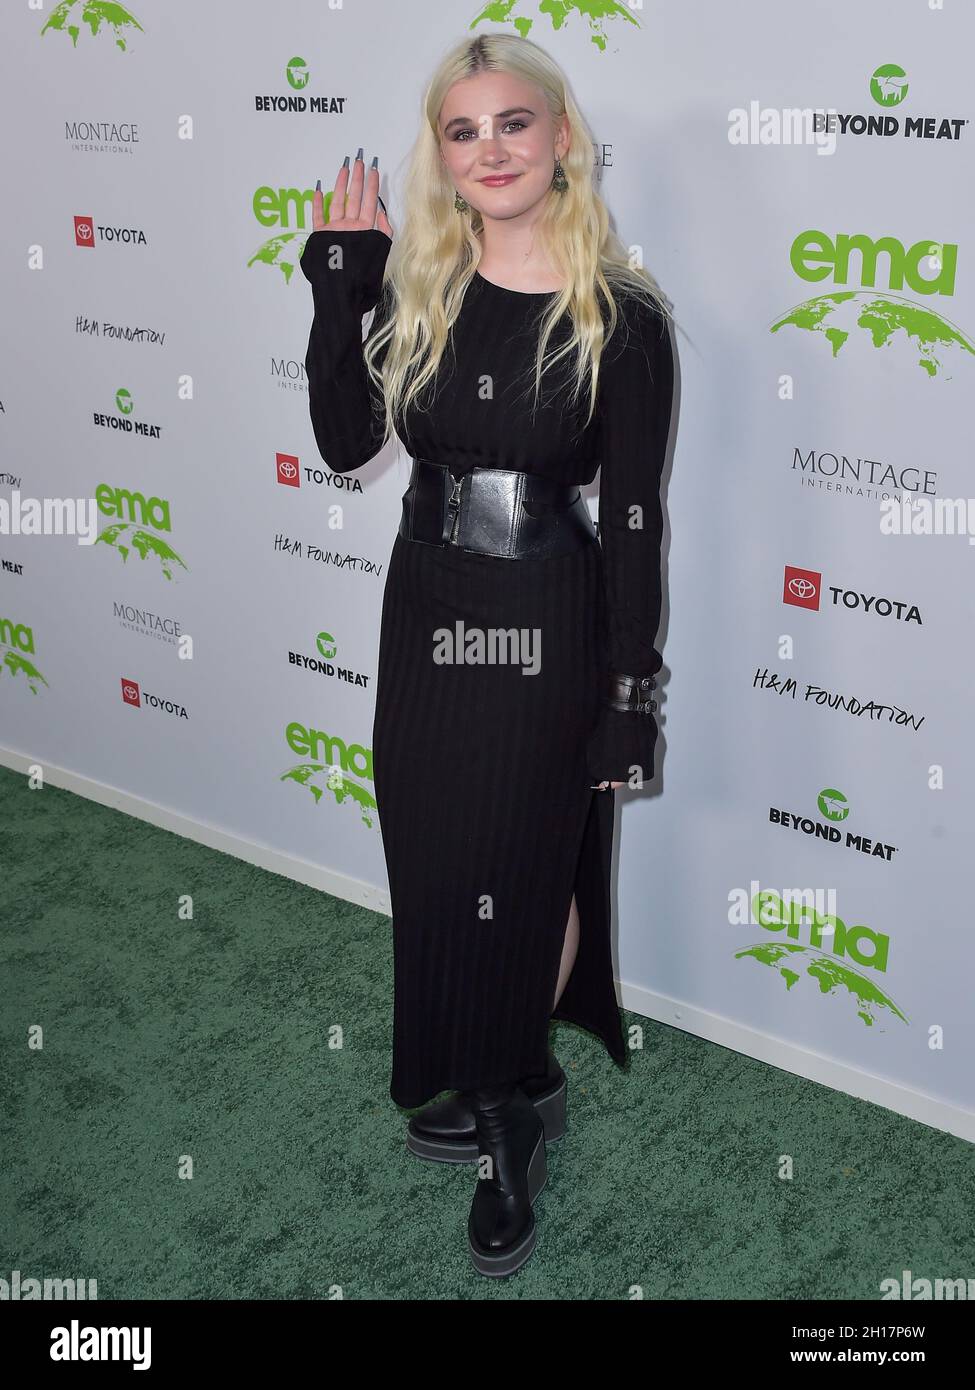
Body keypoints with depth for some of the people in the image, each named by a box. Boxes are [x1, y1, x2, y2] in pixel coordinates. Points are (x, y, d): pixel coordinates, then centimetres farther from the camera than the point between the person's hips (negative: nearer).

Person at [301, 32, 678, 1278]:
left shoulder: (623, 318, -11)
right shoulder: (415, 287, 2)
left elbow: (633, 518, -10)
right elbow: (345, 443, -1)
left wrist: (630, 701, -11)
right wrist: (339, 284, -8)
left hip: (546, 629, -5)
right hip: (426, 612, 5)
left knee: (524, 870, 7)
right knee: (434, 864, 15)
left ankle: (513, 1119, 31)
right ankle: (500, 1087, 38)